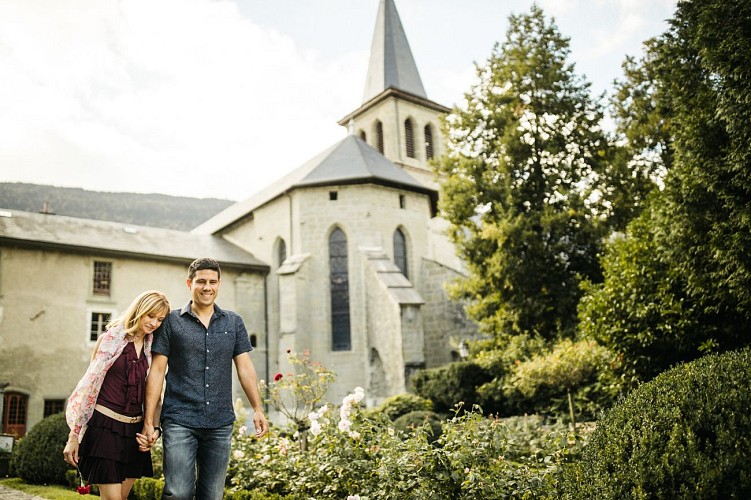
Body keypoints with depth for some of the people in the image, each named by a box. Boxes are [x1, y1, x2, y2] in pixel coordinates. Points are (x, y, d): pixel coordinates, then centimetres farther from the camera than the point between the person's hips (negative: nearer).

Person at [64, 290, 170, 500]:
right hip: (105, 425, -5)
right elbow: (90, 383, -9)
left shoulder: (151, 348, 8)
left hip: (133, 430, 5)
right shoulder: (113, 338, -6)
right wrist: (74, 434, -11)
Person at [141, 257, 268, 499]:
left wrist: (257, 409, -1)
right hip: (180, 422, -2)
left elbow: (245, 367, 8)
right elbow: (157, 371, 0)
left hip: (220, 423, 3)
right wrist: (148, 421, -4)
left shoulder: (233, 323, 9)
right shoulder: (171, 322, 2)